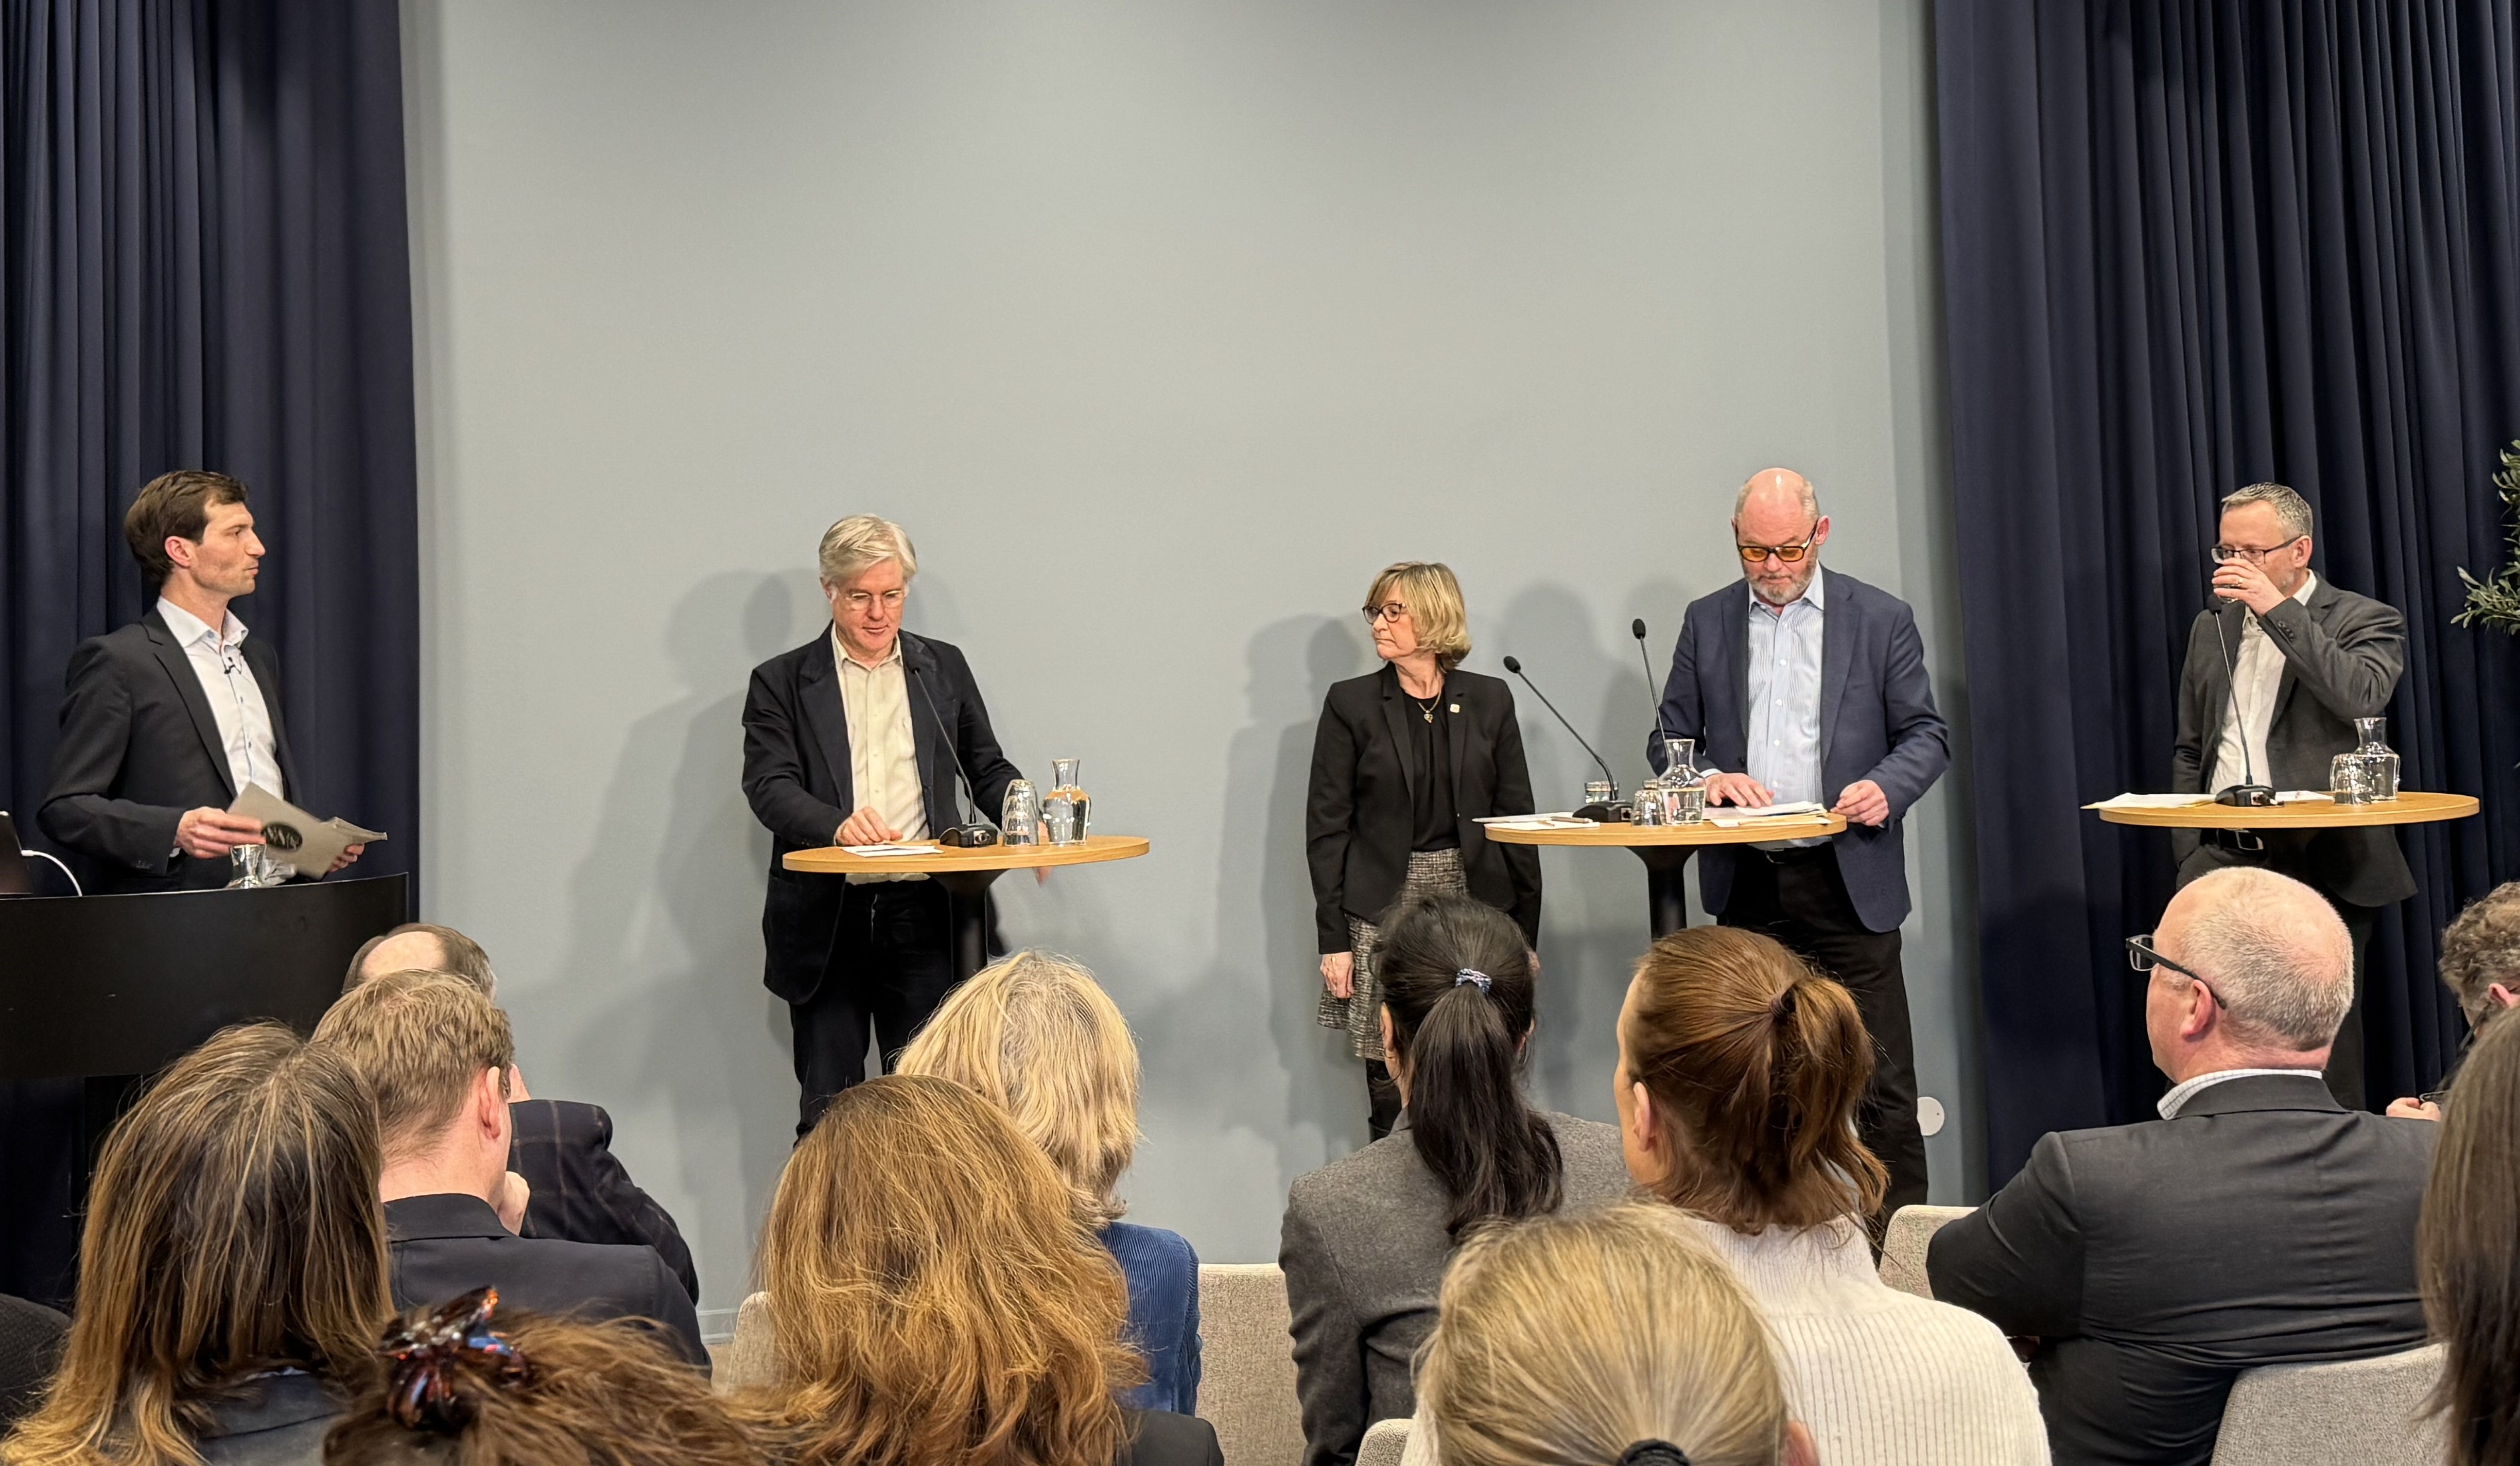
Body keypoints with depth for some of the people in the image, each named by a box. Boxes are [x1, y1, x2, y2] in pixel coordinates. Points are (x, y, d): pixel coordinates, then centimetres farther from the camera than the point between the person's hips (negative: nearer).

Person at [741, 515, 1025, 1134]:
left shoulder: (944, 667, 13)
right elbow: (769, 785, -6)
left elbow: (988, 768, 16)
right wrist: (837, 823, -26)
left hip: (924, 917, 1)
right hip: (826, 924, -1)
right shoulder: (782, 682, 5)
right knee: (828, 1109, 5)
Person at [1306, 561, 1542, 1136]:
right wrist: (1333, 939, -5)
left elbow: (1517, 816, 8)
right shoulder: (1351, 704, 3)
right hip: (1383, 912, -1)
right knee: (1388, 1076, -2)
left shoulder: (1490, 701, 7)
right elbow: (1326, 828, 1)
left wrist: (1525, 933, 4)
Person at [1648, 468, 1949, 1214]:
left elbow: (1927, 734, 5)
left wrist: (1886, 786, -16)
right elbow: (1669, 742, 11)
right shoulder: (1707, 622, 10)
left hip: (1848, 881, -2)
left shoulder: (1881, 618, 4)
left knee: (1878, 1076, -3)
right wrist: (1709, 779, -11)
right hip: (1744, 887, 3)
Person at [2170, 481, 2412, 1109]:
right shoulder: (2212, 628, 17)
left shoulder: (2366, 621, 2)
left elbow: (2361, 697, -20)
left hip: (2321, 859, -3)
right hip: (2225, 853, 4)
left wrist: (2278, 609, -19)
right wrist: (2190, 852, 7)